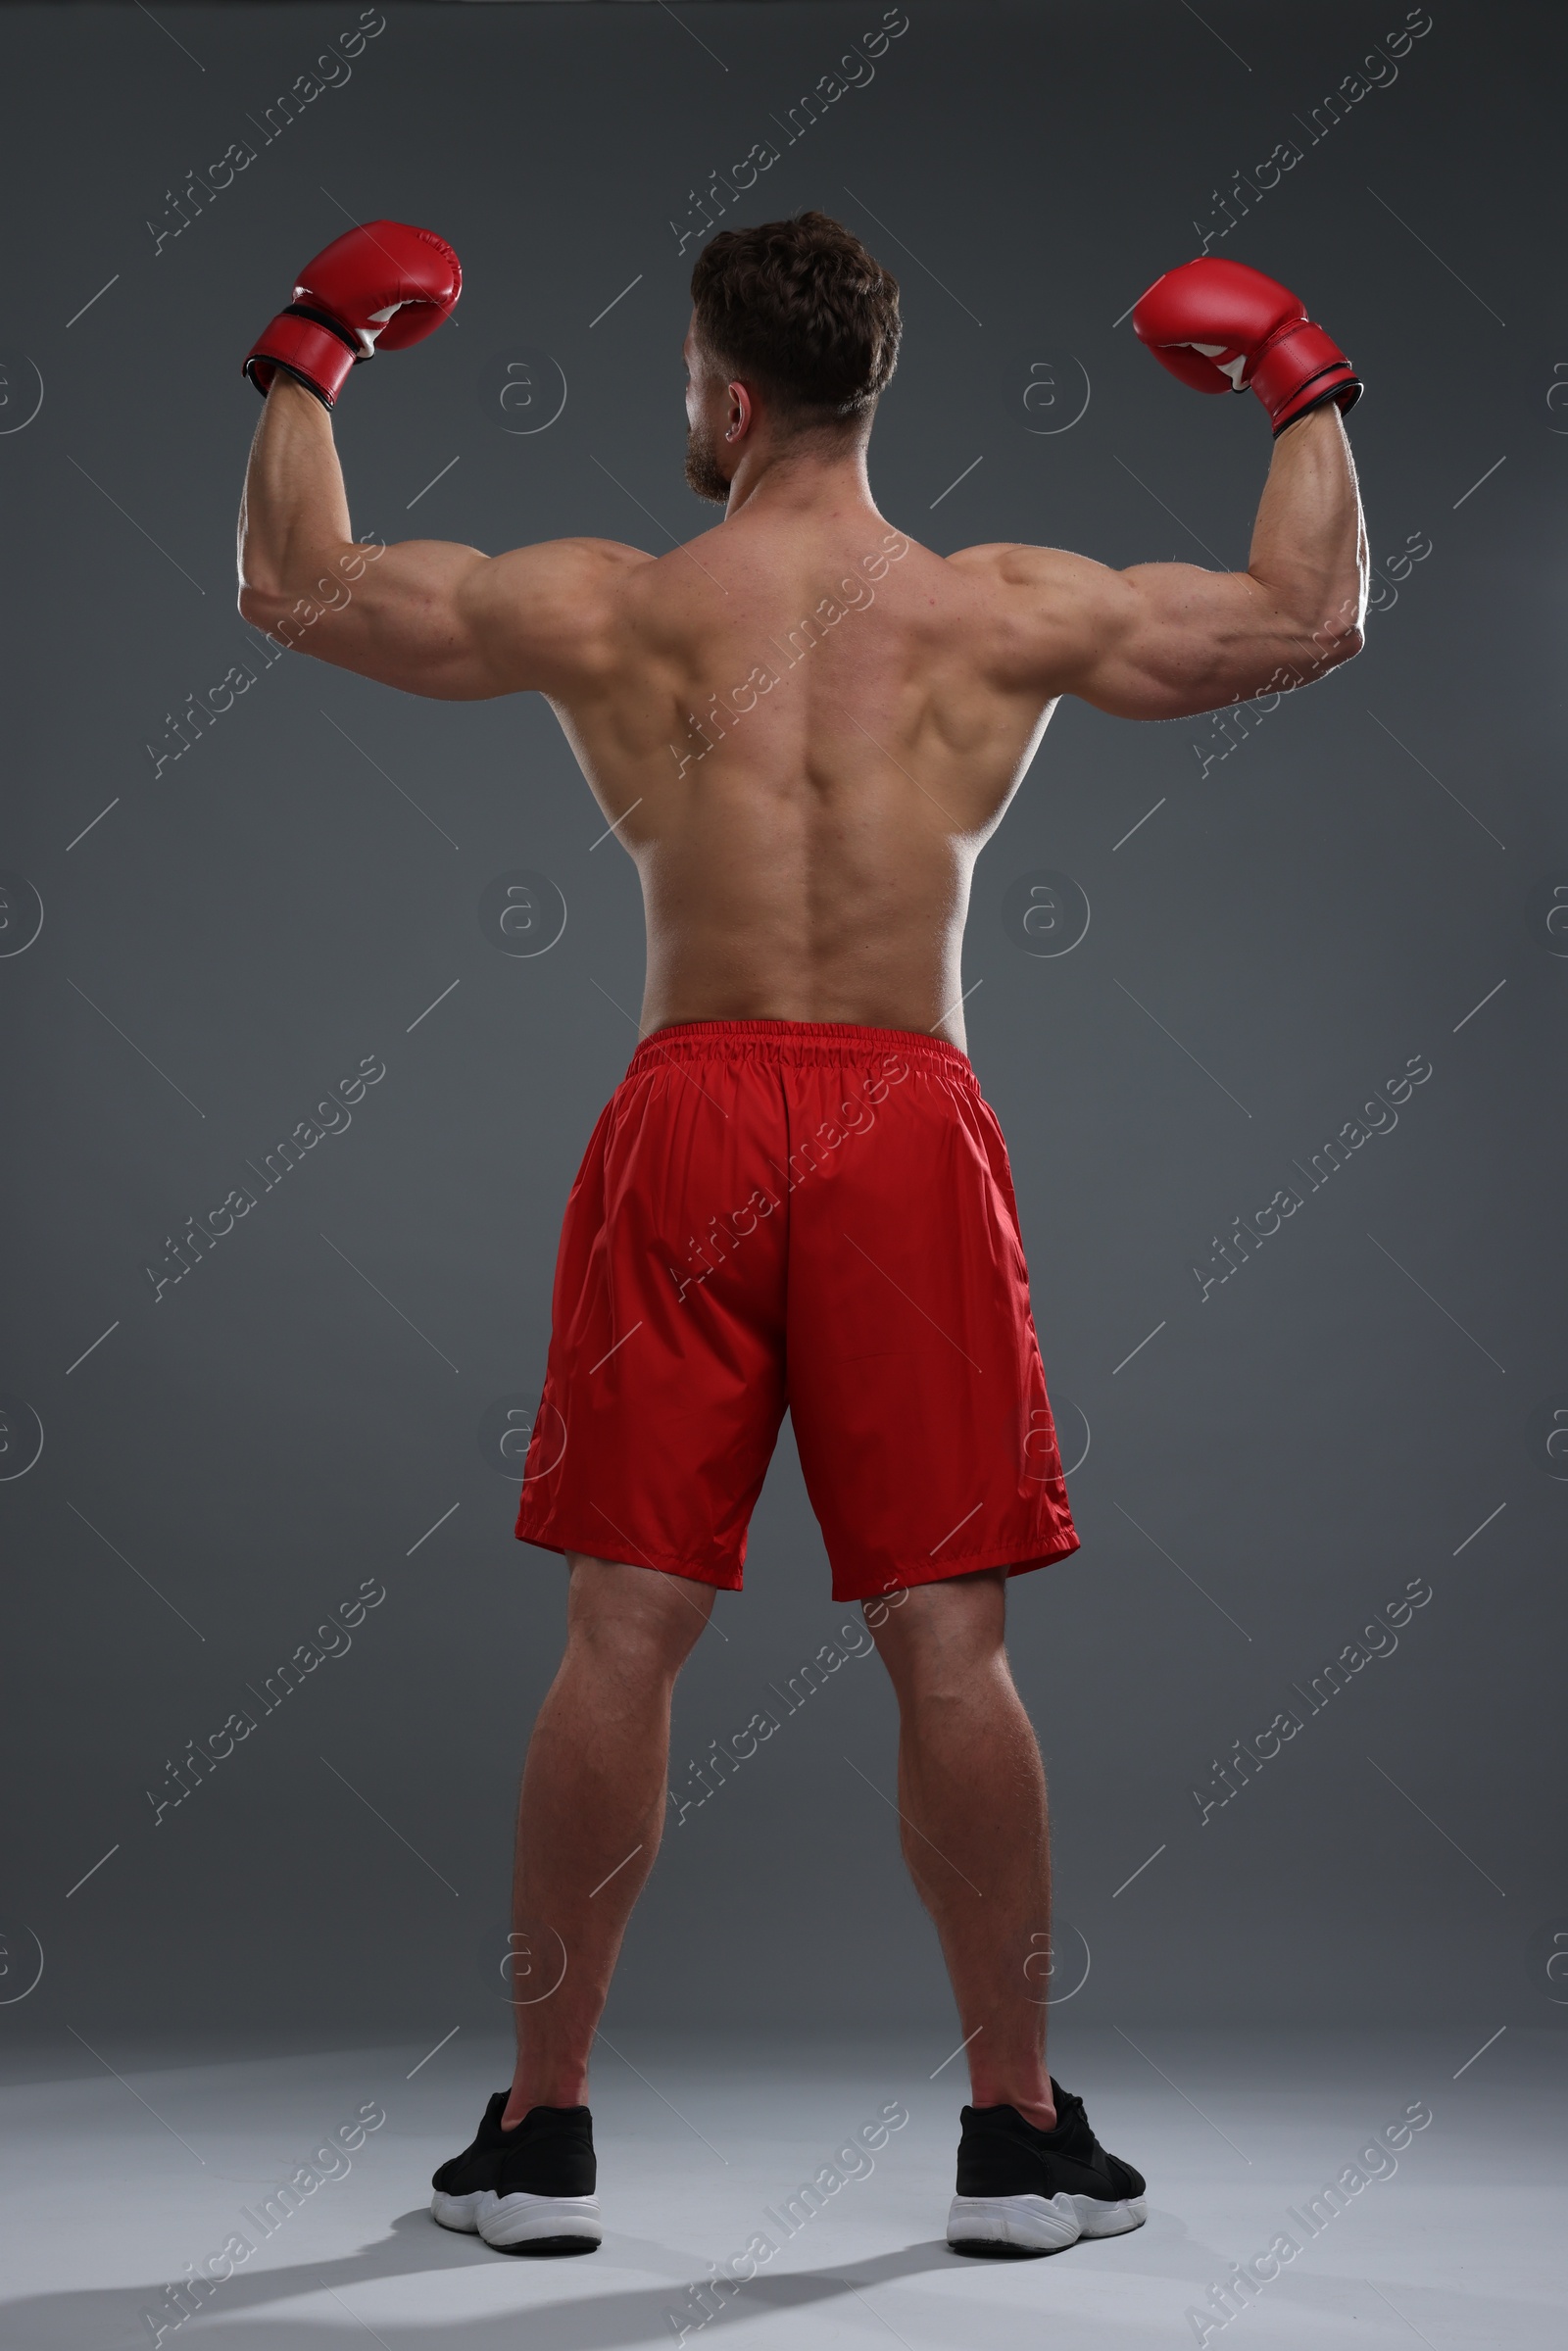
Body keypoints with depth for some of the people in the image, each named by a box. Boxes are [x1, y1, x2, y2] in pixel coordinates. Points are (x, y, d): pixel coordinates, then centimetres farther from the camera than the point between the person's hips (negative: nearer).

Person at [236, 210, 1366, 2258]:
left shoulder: (607, 608, 3)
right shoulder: (1007, 610, 4)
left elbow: (292, 585, 15)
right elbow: (1312, 622, 15)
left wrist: (310, 359, 30)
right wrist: (1305, 393, 30)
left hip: (689, 1113, 0)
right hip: (907, 1123, 0)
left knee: (623, 1630, 6)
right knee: (948, 1641, 5)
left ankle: (544, 2124, 15)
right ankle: (1018, 2128, 15)